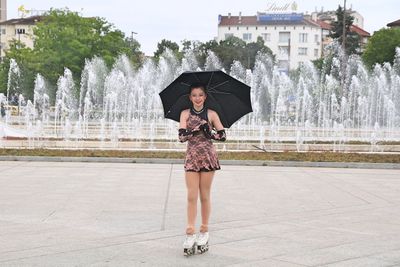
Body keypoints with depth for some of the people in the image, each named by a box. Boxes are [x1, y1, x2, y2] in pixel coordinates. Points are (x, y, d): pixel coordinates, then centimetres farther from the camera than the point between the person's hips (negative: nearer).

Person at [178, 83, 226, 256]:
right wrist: (198, 128, -17)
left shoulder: (211, 114, 4)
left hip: (208, 157, -1)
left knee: (204, 196, 4)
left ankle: (204, 232, 14)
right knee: (191, 196, -4)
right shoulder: (185, 114, 6)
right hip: (191, 157, 1)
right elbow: (181, 136, -7)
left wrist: (210, 133, -14)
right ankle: (190, 233, -4)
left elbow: (223, 136, 2)